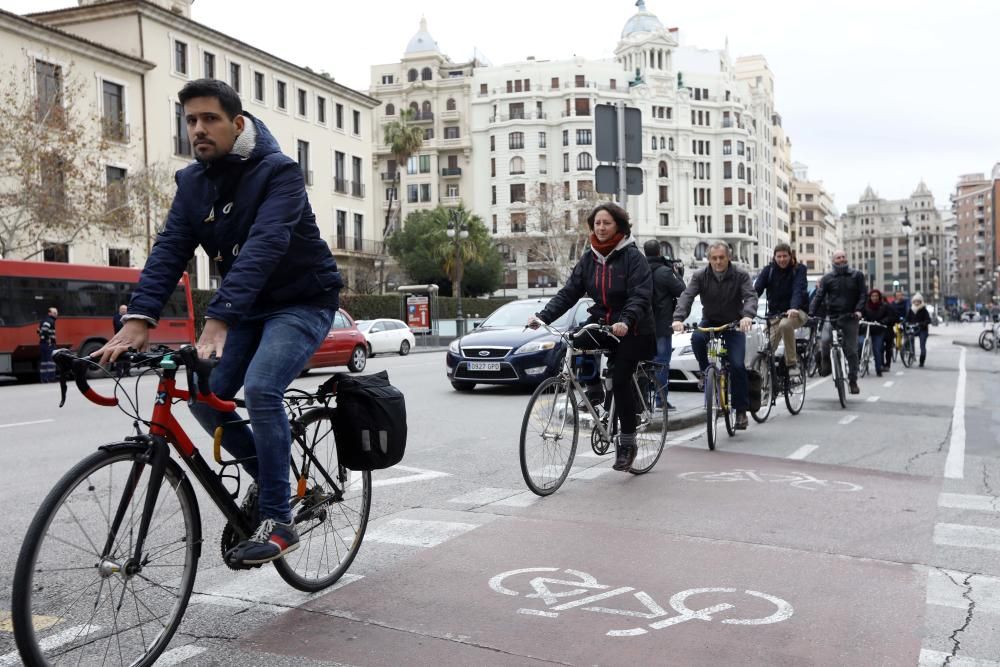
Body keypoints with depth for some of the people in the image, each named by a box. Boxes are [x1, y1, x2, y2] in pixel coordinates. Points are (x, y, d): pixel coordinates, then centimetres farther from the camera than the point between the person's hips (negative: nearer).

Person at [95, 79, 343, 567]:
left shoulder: (279, 172, -21)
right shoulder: (193, 182, 0)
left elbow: (262, 248, -35)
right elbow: (170, 249, -10)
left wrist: (218, 319, -46)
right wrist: (138, 318, -25)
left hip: (302, 302, -7)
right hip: (247, 307, 7)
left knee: (260, 388, -27)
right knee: (206, 398, -4)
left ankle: (278, 522, -16)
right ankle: (266, 475, 21)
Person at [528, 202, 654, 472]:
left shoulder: (632, 257, -11)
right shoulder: (589, 258, 5)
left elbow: (640, 295, -21)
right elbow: (569, 292, -2)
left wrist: (626, 321, -41)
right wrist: (542, 316, -17)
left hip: (631, 329, -5)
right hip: (601, 323, 5)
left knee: (620, 379, -12)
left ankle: (627, 442, 4)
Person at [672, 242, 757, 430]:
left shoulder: (740, 275, -11)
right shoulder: (700, 276, -10)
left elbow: (751, 296, -24)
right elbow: (686, 296, -23)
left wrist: (747, 315, -47)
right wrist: (678, 318, -41)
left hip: (734, 324, -1)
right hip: (710, 321, 1)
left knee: (737, 365, -15)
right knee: (697, 339, -33)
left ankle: (741, 410, -1)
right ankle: (706, 373, -6)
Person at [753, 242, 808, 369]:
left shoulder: (799, 269, -5)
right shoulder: (768, 270, 1)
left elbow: (799, 290, -23)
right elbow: (756, 289, -12)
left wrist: (794, 308, -43)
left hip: (796, 312, -3)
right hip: (774, 314, 3)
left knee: (785, 324, -36)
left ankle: (791, 361, -23)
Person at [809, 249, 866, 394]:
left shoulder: (857, 275, 6)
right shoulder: (827, 278, 6)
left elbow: (863, 294, 4)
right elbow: (819, 297, 0)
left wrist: (858, 310, -13)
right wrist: (811, 313, -14)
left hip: (850, 317, 0)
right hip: (832, 317, 0)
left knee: (851, 350, 2)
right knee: (825, 340, -27)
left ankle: (853, 380, 14)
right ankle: (826, 363, 2)